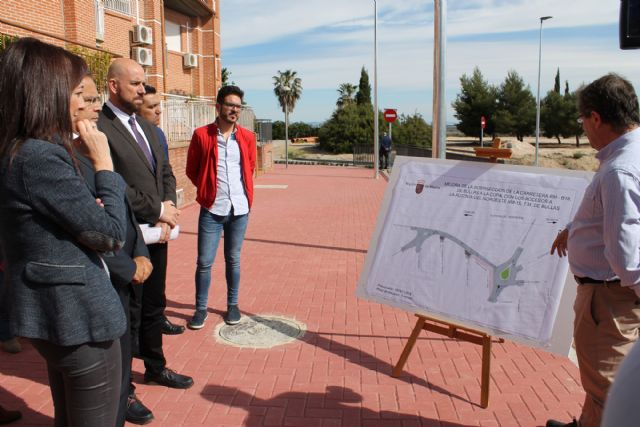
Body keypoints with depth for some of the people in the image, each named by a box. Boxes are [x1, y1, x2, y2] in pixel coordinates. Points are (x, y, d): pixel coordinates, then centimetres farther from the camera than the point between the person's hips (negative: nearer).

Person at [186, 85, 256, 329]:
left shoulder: (247, 137, 4)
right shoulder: (202, 135, -4)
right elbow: (191, 170, 6)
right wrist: (208, 189, 8)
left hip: (239, 209, 2)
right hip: (211, 209, -2)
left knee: (233, 259, 12)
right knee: (204, 261, 1)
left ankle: (232, 304, 26)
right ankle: (201, 308, 17)